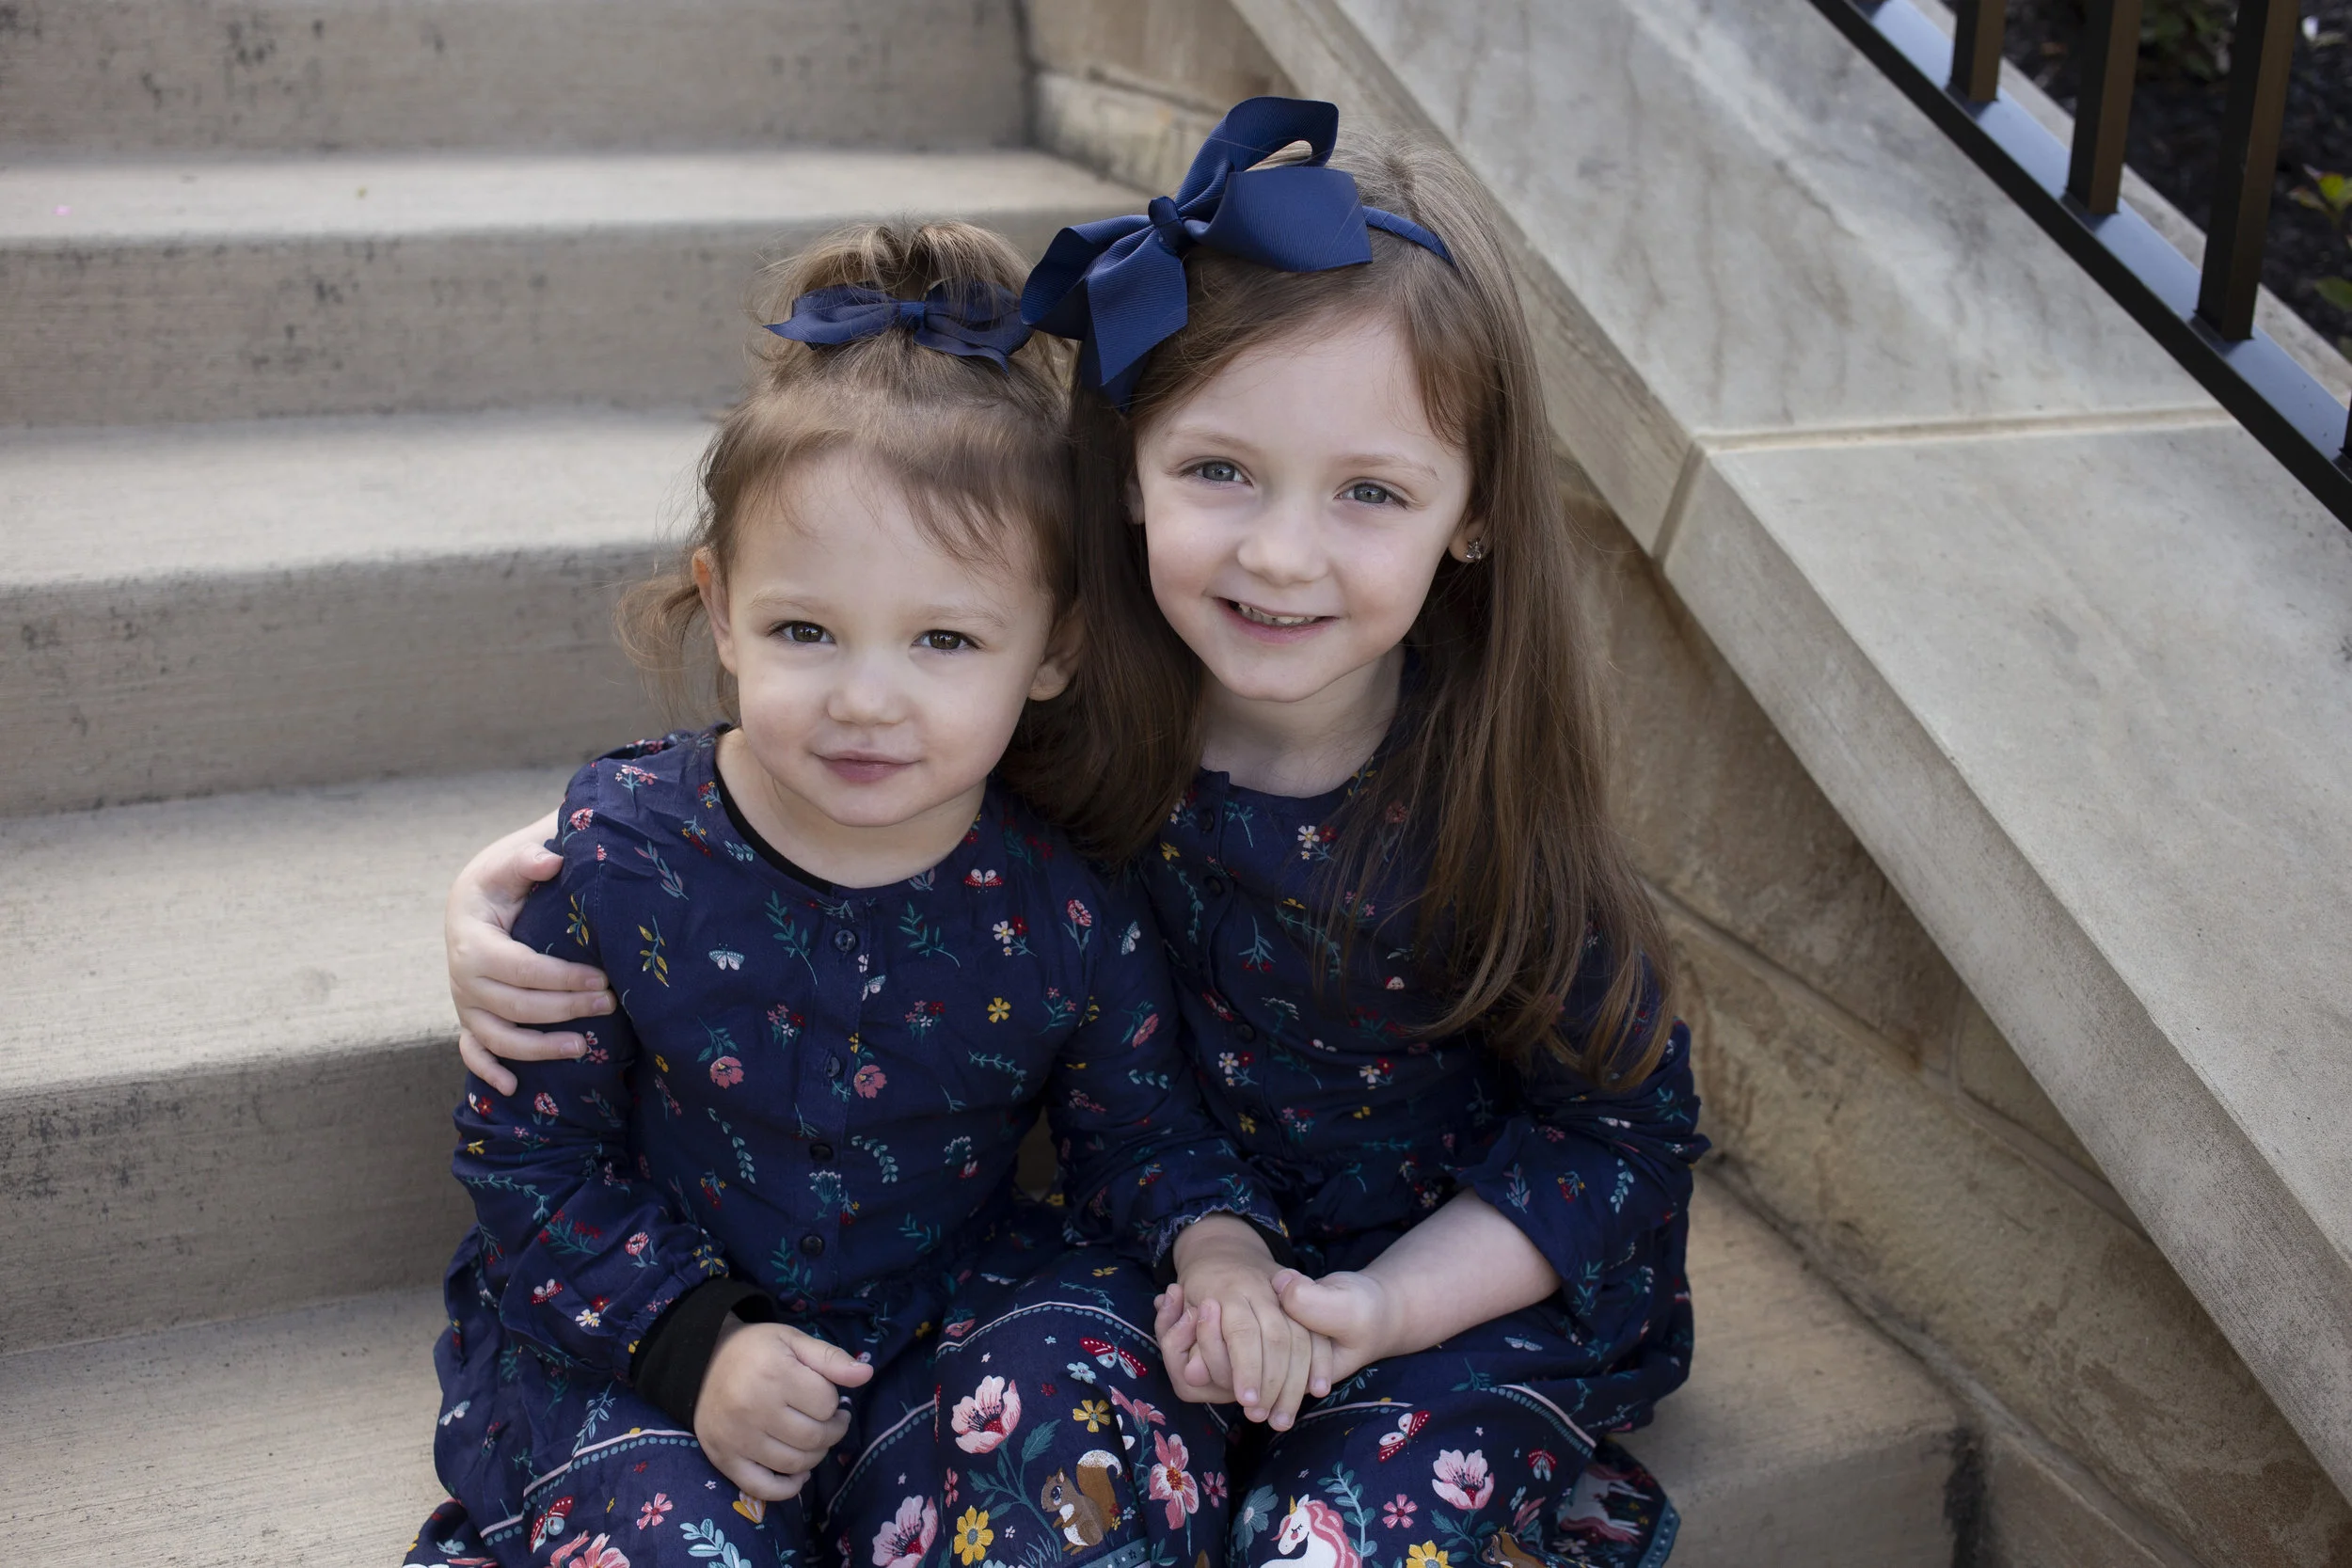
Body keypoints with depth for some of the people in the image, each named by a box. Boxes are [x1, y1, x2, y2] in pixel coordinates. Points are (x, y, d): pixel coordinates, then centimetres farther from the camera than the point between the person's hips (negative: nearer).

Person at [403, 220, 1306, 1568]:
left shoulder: (1073, 912, -13)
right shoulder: (619, 858, -15)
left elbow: (1141, 1125, 5)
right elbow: (525, 1153, -6)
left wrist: (1215, 1240, -17)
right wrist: (694, 1342, -19)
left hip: (940, 1315, 2)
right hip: (640, 1337, -1)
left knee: (1085, 1388, -26)